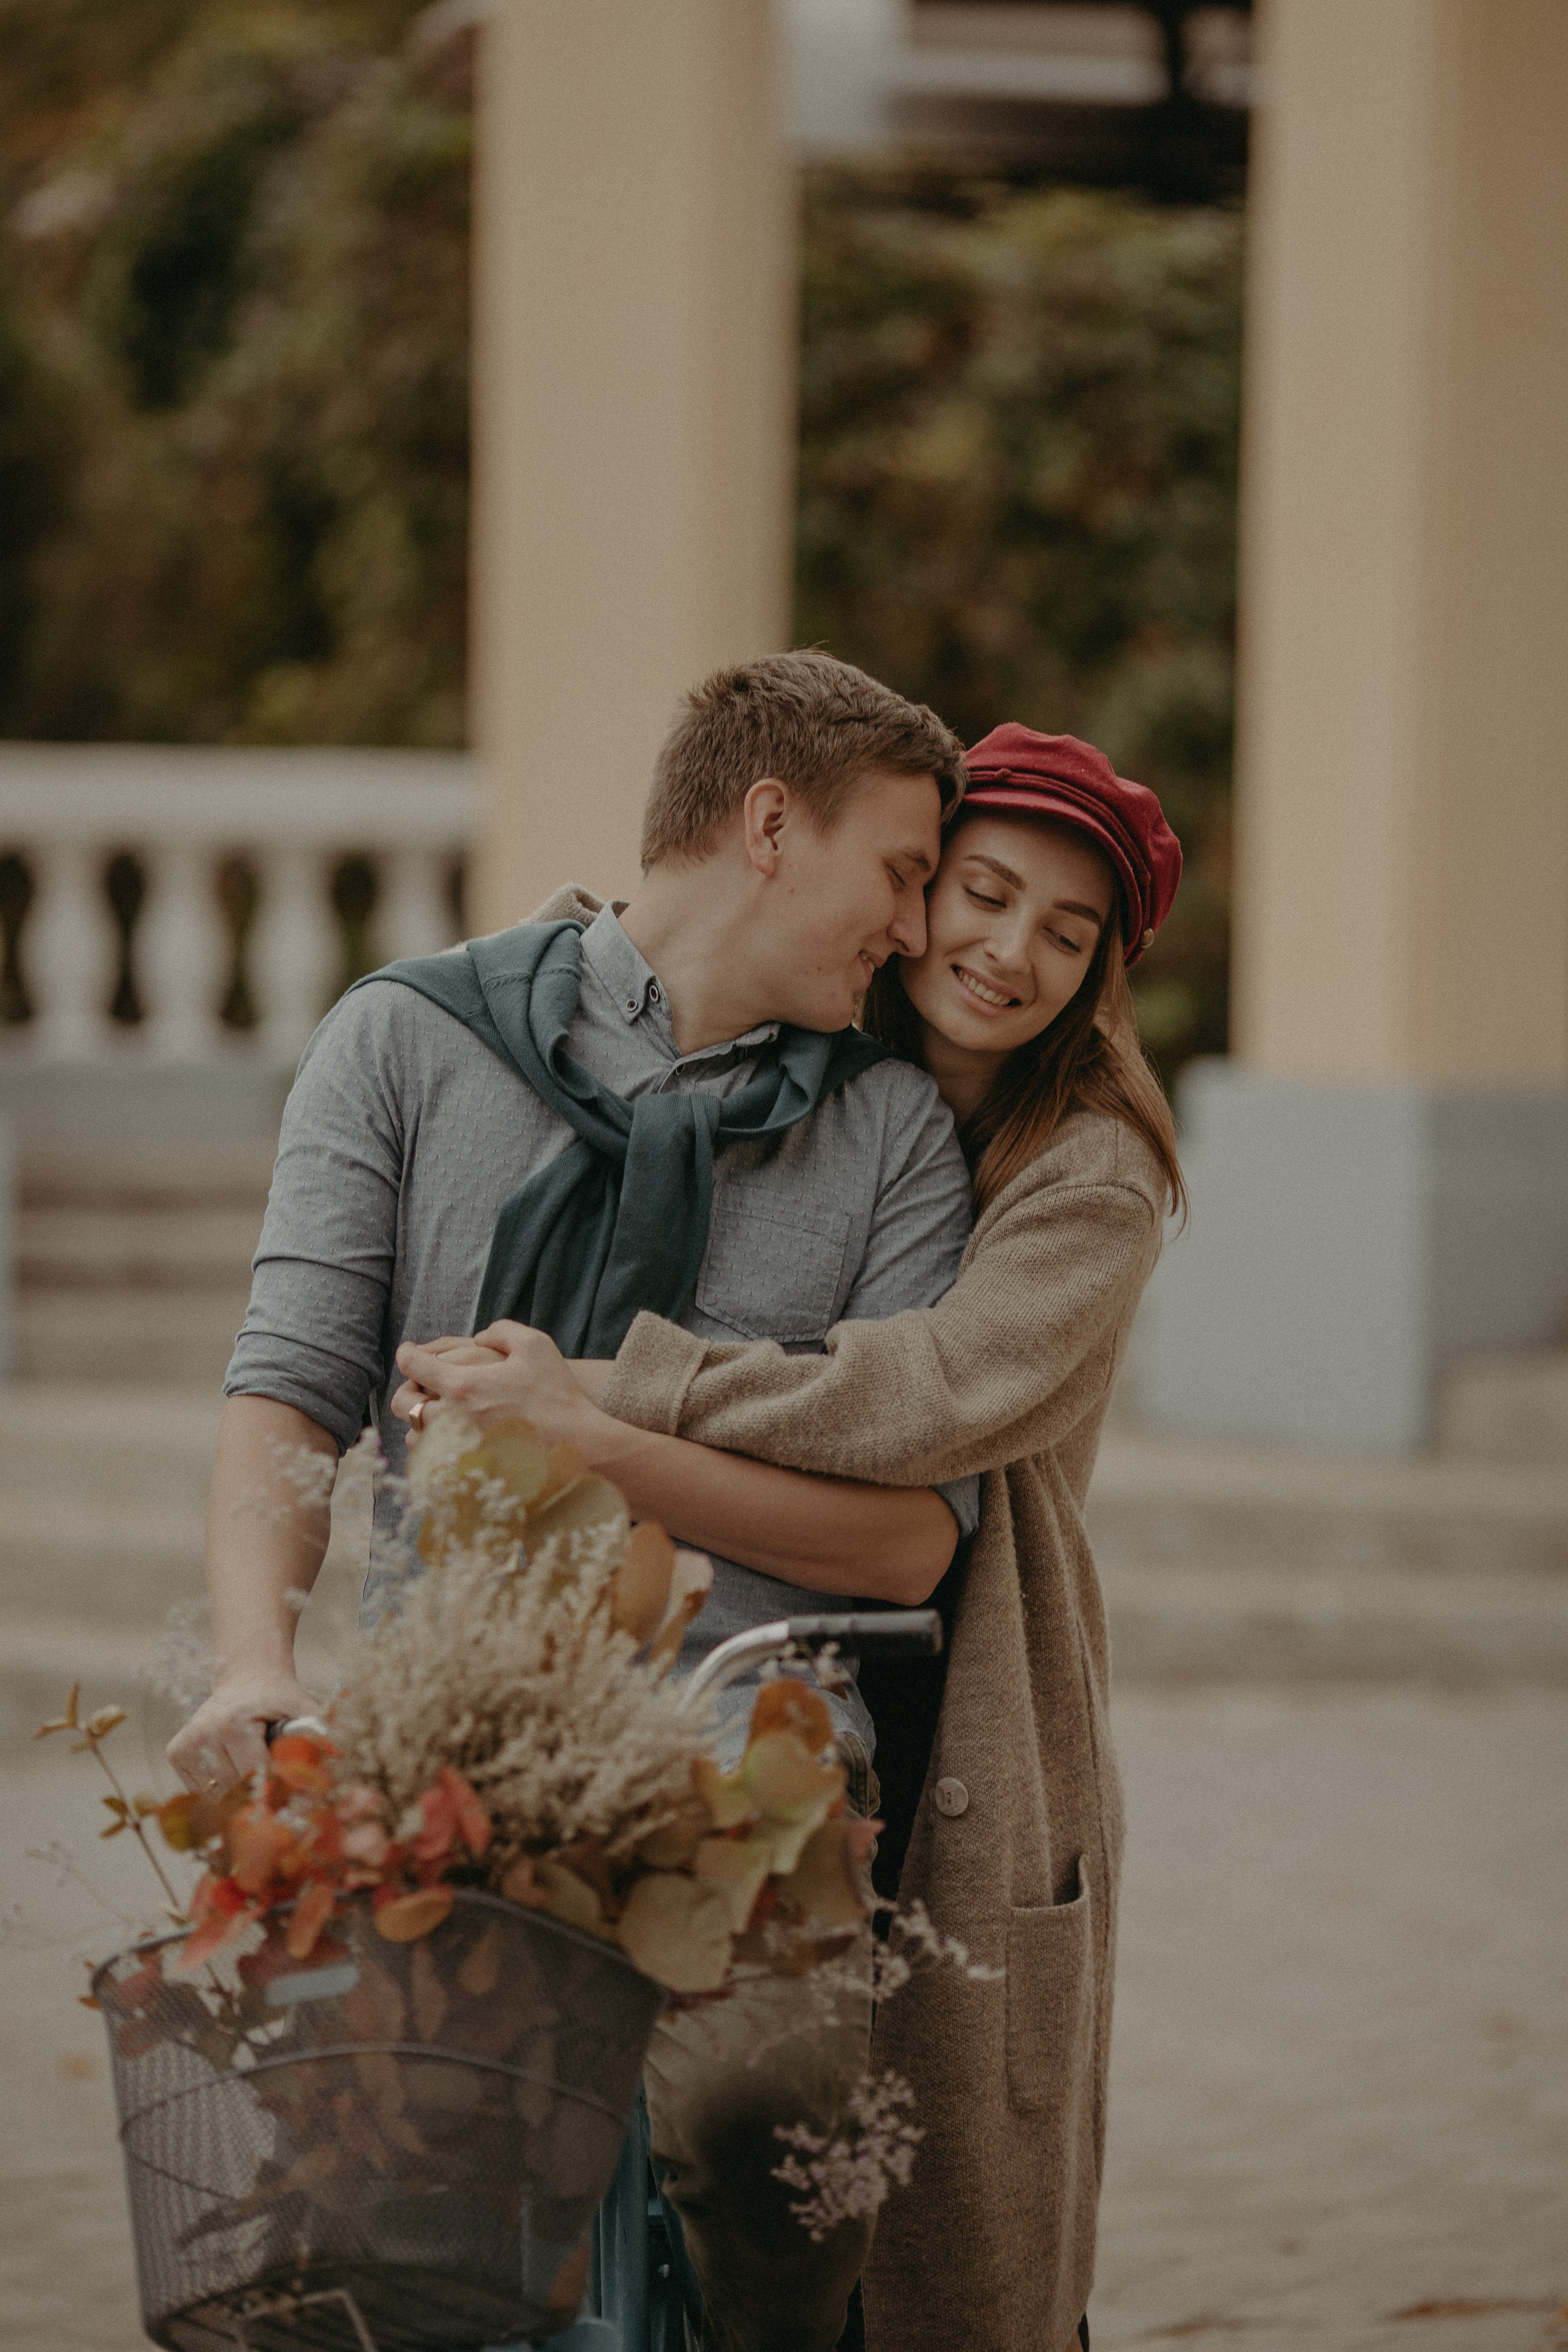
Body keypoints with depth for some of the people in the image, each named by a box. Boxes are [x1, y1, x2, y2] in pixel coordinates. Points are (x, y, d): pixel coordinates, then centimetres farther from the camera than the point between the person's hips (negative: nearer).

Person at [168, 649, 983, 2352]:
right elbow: (290, 1387, 1)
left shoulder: (890, 1129, 15)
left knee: (759, 2094, -30)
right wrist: (258, 1661, -17)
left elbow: (909, 1536, 7)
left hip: (742, 1702, -1)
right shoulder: (407, 1041, 12)